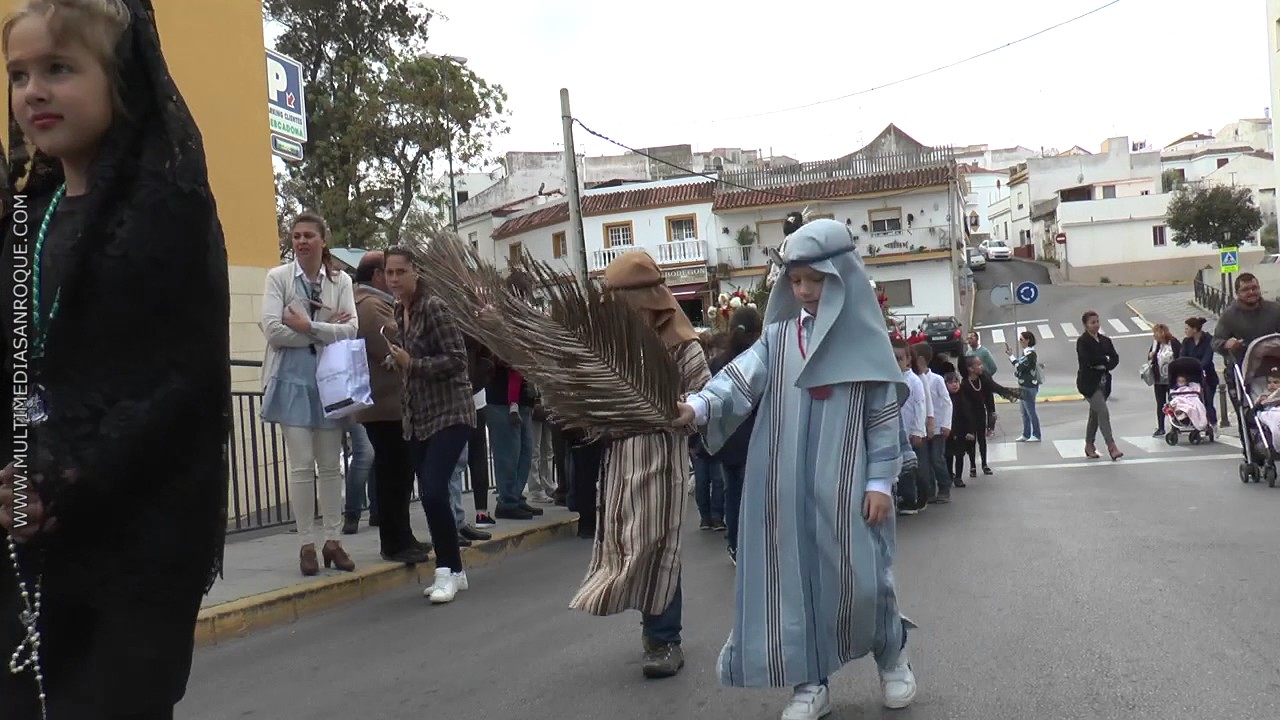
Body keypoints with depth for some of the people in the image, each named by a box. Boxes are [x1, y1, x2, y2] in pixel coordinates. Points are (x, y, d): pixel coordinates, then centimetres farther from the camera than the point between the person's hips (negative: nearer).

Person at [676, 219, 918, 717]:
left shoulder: (864, 337, 0)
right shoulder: (777, 337, 7)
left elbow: (885, 412, 0)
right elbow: (741, 378, -8)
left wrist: (880, 481, -5)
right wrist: (698, 406, -27)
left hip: (846, 485, -2)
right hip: (788, 487, 3)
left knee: (860, 579, 0)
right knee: (793, 577, 5)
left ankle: (892, 658, 30)